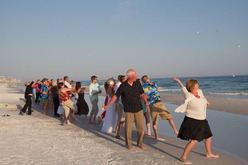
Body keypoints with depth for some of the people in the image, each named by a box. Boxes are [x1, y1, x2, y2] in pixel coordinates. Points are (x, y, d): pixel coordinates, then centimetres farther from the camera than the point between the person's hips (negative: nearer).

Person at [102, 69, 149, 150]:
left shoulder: (137, 83, -2)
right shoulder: (123, 86, -13)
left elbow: (142, 94, 11)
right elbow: (115, 96, -5)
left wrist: (147, 104, 8)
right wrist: (107, 105, -6)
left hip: (138, 109, 4)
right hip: (129, 111, -3)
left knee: (141, 127, 6)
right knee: (128, 128, 1)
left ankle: (140, 143, 24)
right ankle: (128, 145, 20)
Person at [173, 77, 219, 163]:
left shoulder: (199, 92, 0)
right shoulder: (189, 96, -21)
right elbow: (183, 88, -6)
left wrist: (206, 101, 40)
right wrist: (178, 81, 9)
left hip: (201, 120, 9)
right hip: (192, 121, -9)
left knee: (208, 136, 20)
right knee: (194, 140, -15)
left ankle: (209, 154, 41)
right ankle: (183, 157, -4)